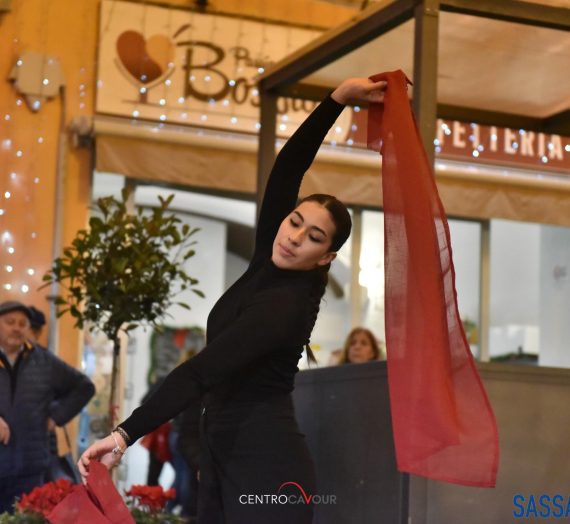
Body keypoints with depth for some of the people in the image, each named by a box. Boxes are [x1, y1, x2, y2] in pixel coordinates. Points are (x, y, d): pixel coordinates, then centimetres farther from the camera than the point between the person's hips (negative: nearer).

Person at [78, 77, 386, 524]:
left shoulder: (287, 306, -19)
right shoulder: (267, 266, 4)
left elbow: (202, 372, -27)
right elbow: (286, 170, 6)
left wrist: (126, 434, -32)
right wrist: (337, 100, 5)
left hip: (267, 469, -9)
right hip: (224, 458, 9)